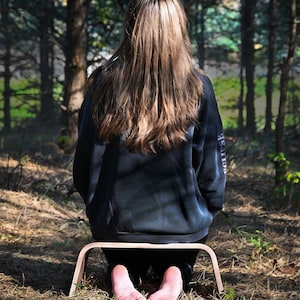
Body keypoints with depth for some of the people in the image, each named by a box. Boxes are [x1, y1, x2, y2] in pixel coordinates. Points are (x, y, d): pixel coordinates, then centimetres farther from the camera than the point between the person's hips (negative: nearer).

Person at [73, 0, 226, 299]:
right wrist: (209, 208, 14)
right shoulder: (198, 88, -11)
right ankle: (175, 274, 1)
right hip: (182, 224, -1)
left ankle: (122, 270, 3)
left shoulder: (104, 81, -8)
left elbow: (84, 160, 0)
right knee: (179, 263, 34)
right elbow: (211, 164, -5)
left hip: (115, 220, 1)